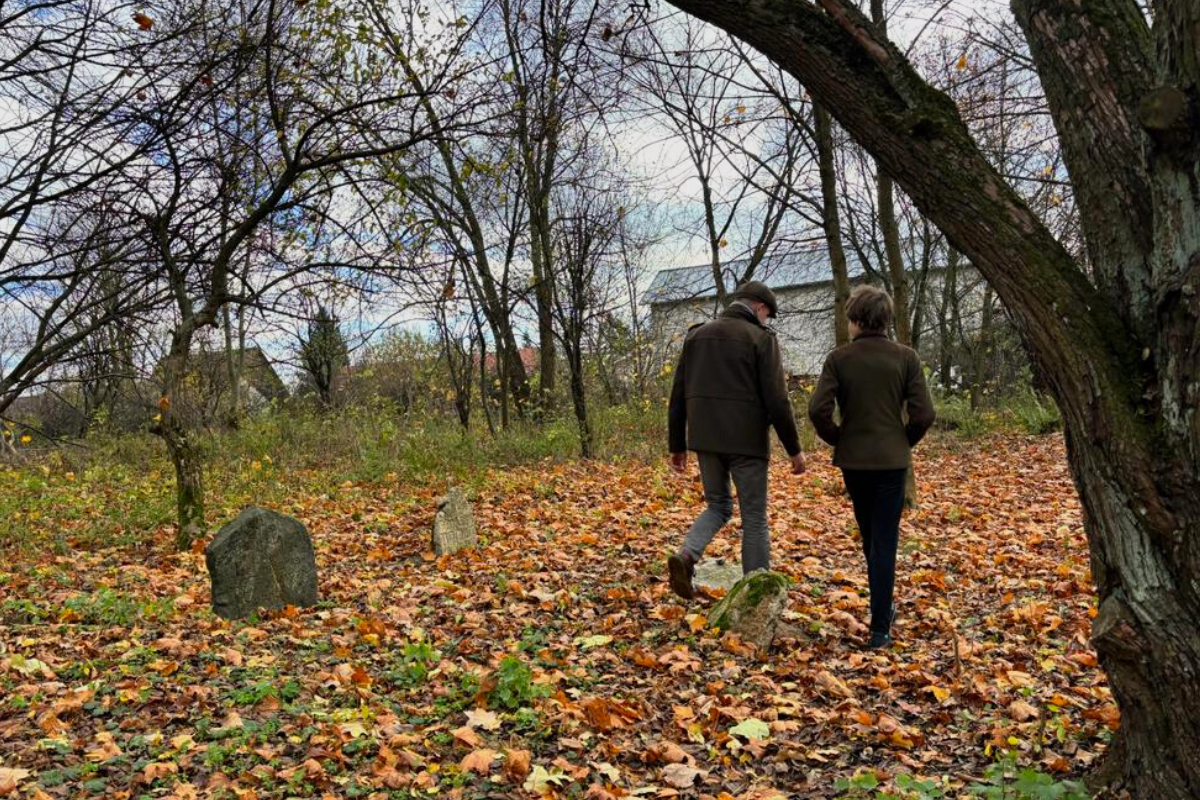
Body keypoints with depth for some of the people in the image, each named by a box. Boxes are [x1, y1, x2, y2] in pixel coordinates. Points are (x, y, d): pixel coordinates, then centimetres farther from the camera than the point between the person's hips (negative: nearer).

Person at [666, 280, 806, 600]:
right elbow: (777, 400, -10)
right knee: (754, 519, 7)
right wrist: (794, 448, -2)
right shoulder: (761, 338, -5)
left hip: (705, 439, 5)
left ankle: (686, 556, -4)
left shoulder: (696, 335, 11)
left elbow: (678, 397, 10)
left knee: (719, 505, 20)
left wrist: (677, 445, 16)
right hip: (746, 441, -5)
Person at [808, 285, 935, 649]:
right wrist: (904, 442, 9)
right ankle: (879, 629, 2)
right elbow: (923, 414, -9)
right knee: (885, 542, 3)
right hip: (891, 460, -1)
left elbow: (818, 409, -14)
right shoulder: (906, 357, -5)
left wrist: (837, 439, 4)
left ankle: (883, 609, 35)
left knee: (870, 539, 19)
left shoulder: (839, 358, -6)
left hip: (852, 459, 1)